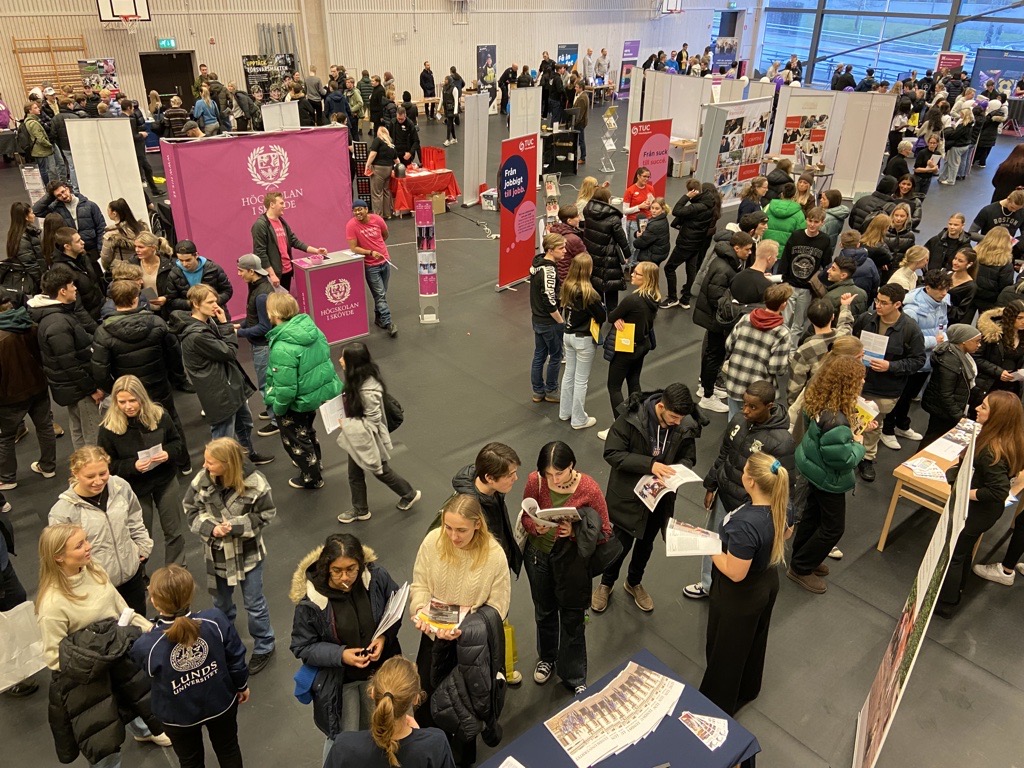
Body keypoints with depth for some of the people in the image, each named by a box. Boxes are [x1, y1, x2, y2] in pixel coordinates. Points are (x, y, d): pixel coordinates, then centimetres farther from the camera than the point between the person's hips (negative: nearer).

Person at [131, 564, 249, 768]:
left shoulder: (146, 646, -33)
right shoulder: (216, 620, -30)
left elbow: (150, 673, -8)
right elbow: (235, 658, -14)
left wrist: (147, 633, 4)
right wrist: (242, 685, 6)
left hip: (178, 716, -1)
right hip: (221, 703, 1)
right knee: (228, 750, 29)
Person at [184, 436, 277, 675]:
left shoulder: (255, 483, -25)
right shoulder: (202, 479, -17)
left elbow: (265, 515, -13)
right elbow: (191, 509, -4)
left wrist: (236, 526, -25)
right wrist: (210, 528, -21)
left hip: (248, 554, -3)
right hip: (216, 553, 4)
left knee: (254, 604, 12)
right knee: (221, 601, 26)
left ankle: (264, 647, 34)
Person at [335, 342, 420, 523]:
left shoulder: (368, 390, -36)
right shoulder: (359, 377, -8)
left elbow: (372, 420, -27)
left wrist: (346, 424, -20)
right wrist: (346, 421, -1)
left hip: (368, 440, -8)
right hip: (357, 438, 8)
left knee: (381, 472, 17)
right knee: (355, 474, 21)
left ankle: (410, 494, 40)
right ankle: (360, 510, 41)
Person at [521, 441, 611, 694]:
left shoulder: (589, 488, -25)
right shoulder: (535, 481, -19)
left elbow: (605, 531, -16)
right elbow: (526, 517, -4)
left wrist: (575, 531, -33)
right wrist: (536, 527, -26)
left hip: (572, 560, -2)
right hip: (539, 556, 3)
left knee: (572, 618, 12)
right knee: (544, 611, 25)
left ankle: (574, 678, 35)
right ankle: (547, 657, 53)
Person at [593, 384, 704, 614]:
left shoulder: (686, 425, -17)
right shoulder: (631, 417, -27)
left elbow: (688, 457, -1)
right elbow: (612, 453, -23)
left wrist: (678, 470, -25)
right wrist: (649, 464, -33)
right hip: (629, 494, -3)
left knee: (646, 543, 23)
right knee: (622, 542, 12)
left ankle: (634, 583, 50)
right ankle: (606, 584, 41)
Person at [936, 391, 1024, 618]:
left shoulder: (992, 451, -35)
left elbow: (999, 491, -34)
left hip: (977, 510, -9)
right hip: (986, 510, 9)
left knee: (952, 553, 11)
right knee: (964, 550, 28)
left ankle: (945, 605, 28)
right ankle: (956, 592, 48)